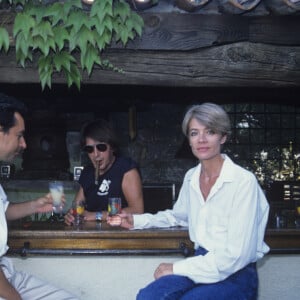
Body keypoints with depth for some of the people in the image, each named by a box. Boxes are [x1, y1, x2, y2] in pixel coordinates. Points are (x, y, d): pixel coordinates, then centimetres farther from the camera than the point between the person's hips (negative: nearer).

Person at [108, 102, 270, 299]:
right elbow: (178, 216, 29)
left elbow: (235, 256, -19)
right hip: (201, 264, 6)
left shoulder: (244, 181, -15)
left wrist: (177, 268, -13)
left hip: (236, 276, -5)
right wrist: (137, 221, 16)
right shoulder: (191, 178, 7)